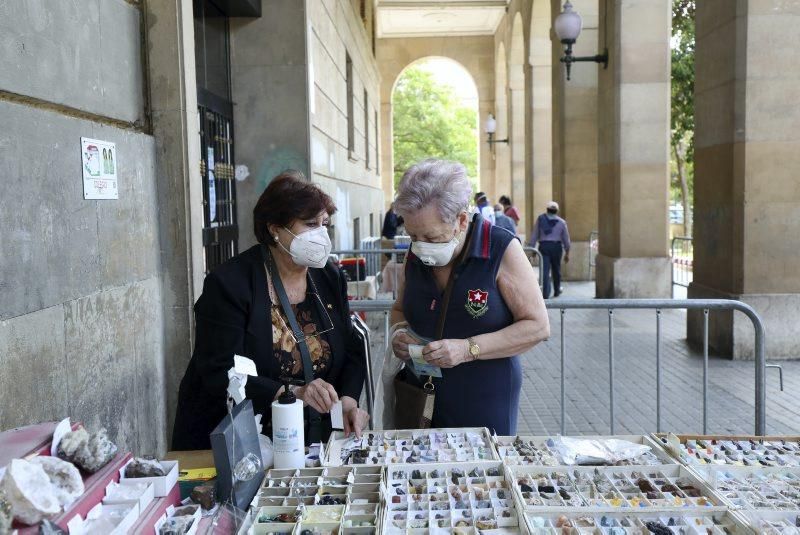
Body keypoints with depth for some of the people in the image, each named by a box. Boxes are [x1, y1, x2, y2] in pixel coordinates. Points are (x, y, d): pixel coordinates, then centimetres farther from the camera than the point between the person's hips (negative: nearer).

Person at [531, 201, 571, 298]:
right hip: (556, 246, 1)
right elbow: (566, 239, 10)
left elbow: (535, 235, 3)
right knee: (556, 269, 16)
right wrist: (567, 253, 18)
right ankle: (557, 291, 31)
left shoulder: (540, 219, 5)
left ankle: (546, 294, -14)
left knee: (545, 270, -5)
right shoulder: (562, 222, 7)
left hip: (544, 246, -1)